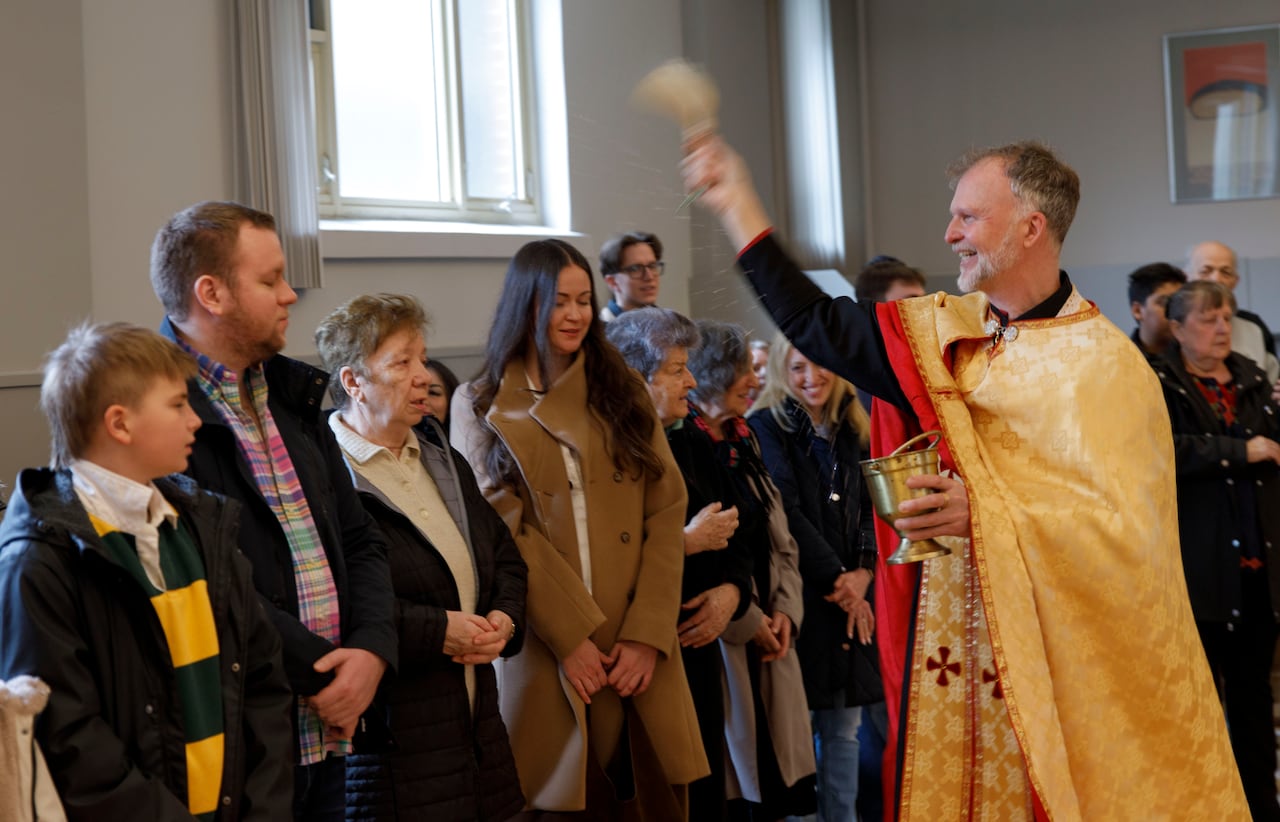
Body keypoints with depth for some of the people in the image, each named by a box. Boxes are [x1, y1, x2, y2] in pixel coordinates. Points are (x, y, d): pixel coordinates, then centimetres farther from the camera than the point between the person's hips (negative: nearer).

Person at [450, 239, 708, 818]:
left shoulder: (622, 392, 13)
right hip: (546, 652, -2)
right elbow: (503, 531, -4)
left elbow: (666, 511, 4)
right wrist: (573, 637, -13)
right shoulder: (480, 407, 6)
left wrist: (647, 635, -7)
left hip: (638, 652, 2)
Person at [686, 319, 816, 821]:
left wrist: (785, 611, 1)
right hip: (716, 643, -8)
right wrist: (746, 620, -11)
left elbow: (782, 544, 17)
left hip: (768, 642, 8)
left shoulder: (745, 445, 16)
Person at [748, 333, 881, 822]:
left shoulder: (852, 431, 14)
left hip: (849, 598, 5)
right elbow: (786, 513, -10)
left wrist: (863, 572, -6)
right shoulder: (767, 427, -2)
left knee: (844, 730, 7)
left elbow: (869, 507, 10)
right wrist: (836, 579, -11)